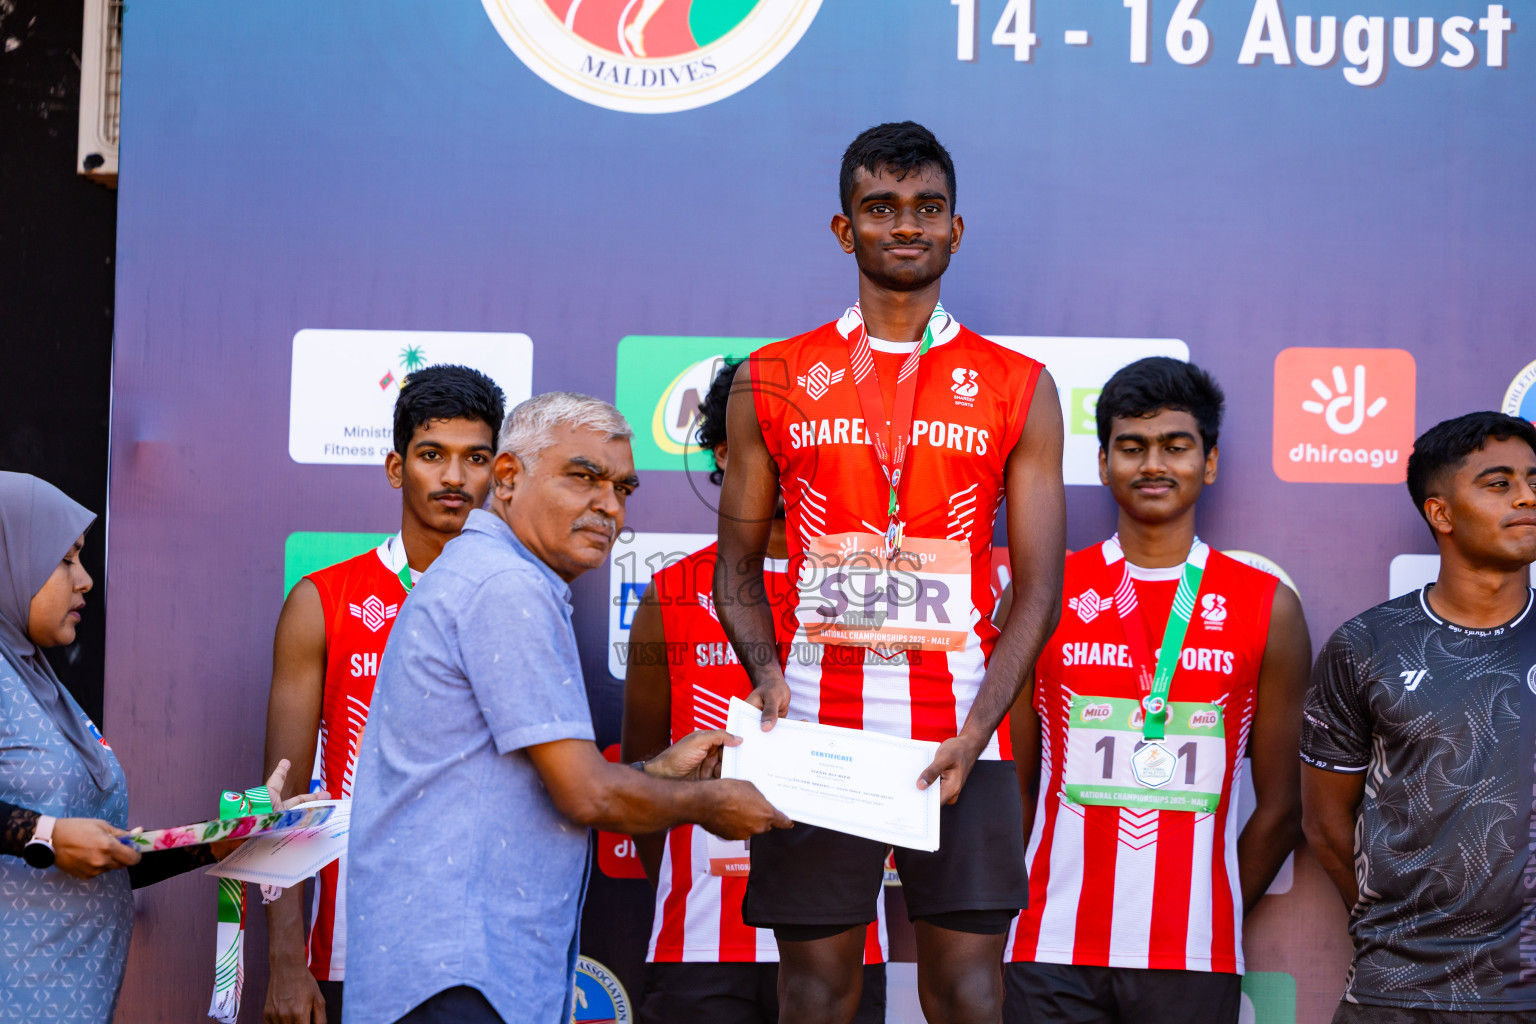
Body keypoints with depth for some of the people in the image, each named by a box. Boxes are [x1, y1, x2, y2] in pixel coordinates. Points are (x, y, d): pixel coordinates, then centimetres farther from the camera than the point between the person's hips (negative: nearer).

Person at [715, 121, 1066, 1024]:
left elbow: (1038, 589, 4)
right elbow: (739, 564, 13)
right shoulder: (774, 382, 10)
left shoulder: (1020, 390, 7)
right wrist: (767, 672, -7)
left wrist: (974, 731, -9)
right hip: (816, 735, 1)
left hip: (960, 737, 0)